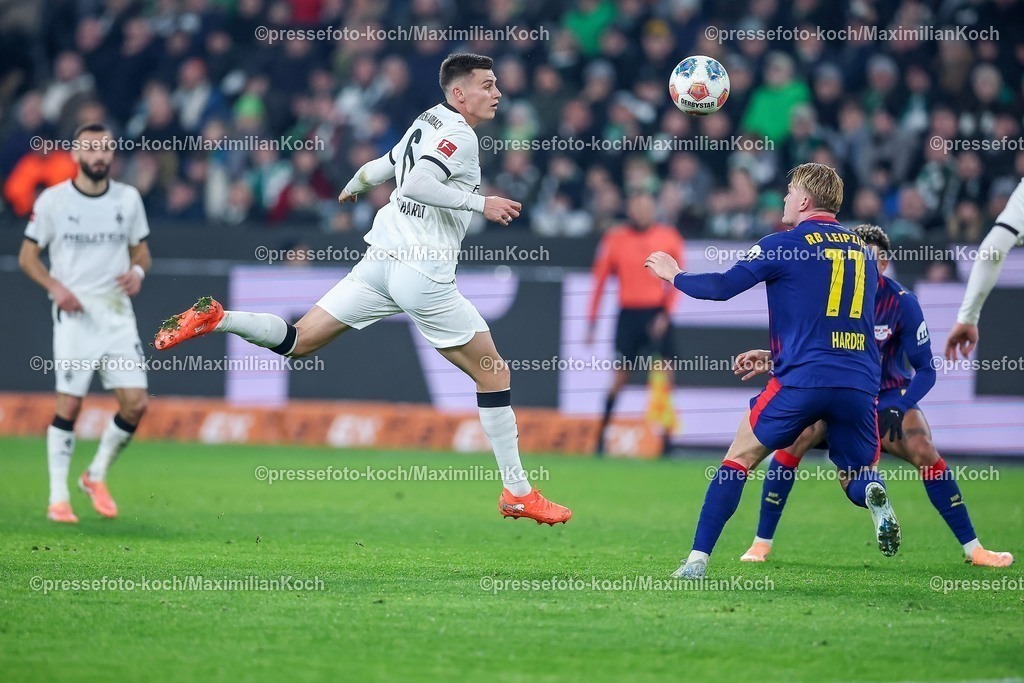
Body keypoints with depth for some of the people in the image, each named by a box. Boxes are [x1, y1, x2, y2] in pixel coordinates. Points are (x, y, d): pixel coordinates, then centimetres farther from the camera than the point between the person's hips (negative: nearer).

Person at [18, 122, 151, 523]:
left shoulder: (128, 199, 7)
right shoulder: (53, 200, -2)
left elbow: (141, 250, 17)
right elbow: (27, 256, 3)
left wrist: (138, 270, -6)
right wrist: (56, 287, -13)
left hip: (118, 313, 3)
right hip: (74, 313, -3)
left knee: (136, 404, -6)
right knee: (69, 405, -7)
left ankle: (97, 476, 16)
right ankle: (58, 498, 3)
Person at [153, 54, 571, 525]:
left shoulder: (429, 123, 15)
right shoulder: (459, 135, -11)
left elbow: (382, 168, 30)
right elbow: (416, 184, -25)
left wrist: (354, 187, 51)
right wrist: (480, 203, -22)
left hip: (381, 258, 8)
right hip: (423, 274, -8)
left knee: (297, 342, 10)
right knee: (493, 374, 3)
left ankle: (215, 319, -10)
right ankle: (517, 493, 4)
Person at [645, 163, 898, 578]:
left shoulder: (785, 246, 0)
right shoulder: (863, 251, 17)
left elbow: (722, 287, 0)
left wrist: (675, 275, 20)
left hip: (803, 378, -4)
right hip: (860, 384, 4)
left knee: (740, 457, 10)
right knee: (858, 477, 17)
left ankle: (698, 559, 6)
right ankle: (873, 497, -21)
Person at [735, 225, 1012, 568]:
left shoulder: (901, 303, -19)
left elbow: (926, 369, -14)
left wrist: (896, 410, -29)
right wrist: (769, 357, -21)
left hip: (888, 395, -1)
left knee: (925, 454, -22)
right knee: (792, 442, -22)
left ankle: (973, 549, -9)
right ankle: (762, 543, -9)